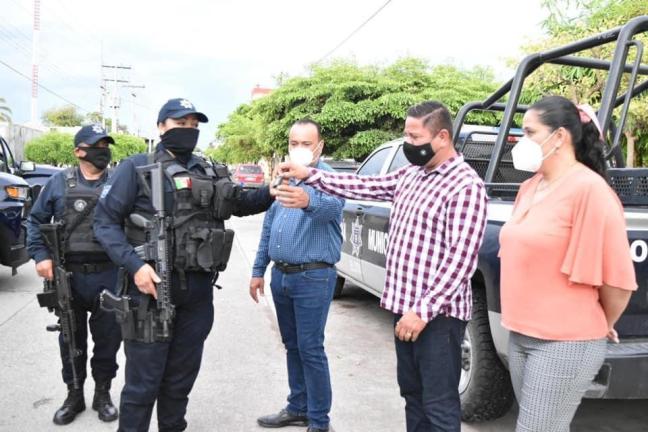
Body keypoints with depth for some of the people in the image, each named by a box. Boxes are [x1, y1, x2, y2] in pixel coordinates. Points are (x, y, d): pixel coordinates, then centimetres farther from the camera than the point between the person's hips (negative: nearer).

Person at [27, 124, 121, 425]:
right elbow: (36, 220, 8)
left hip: (109, 277, 0)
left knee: (108, 338, 9)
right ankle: (74, 395, 30)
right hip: (68, 276, 1)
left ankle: (102, 393, 28)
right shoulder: (60, 182, 3)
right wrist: (41, 255, -5)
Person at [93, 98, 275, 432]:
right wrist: (135, 265, -19)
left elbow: (239, 203, 21)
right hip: (153, 286, -5)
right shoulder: (137, 167, -4)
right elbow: (105, 220, -6)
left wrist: (270, 192, 0)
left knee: (182, 376, 18)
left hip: (199, 290, 5)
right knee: (143, 379, 4)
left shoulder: (209, 173, 12)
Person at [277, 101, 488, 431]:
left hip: (438, 313, -8)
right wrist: (310, 175, 5)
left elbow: (460, 258, -20)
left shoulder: (465, 186, -15)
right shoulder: (411, 174, 11)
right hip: (407, 307, 8)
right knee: (412, 393, 19)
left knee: (438, 403, 2)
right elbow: (364, 186, 13)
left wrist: (424, 310, -22)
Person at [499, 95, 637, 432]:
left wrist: (604, 326, 0)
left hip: (564, 343, -8)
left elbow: (617, 277, -16)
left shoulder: (588, 189, -17)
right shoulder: (529, 188, 8)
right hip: (520, 334, 8)